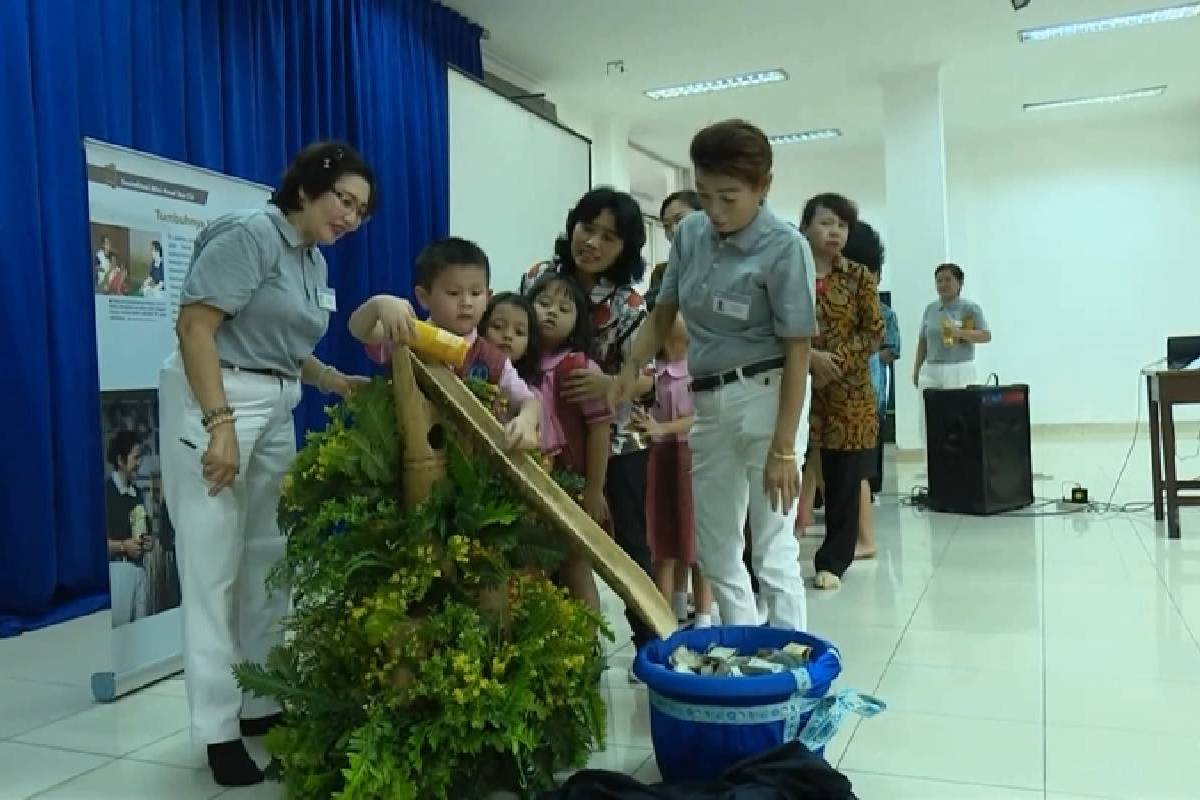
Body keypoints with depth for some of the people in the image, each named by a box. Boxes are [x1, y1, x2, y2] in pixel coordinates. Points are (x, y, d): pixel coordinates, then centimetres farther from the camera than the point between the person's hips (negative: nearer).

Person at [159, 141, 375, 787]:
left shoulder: (316, 264, 15)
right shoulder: (250, 234, -11)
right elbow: (195, 326, -18)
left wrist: (337, 382, 4)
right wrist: (220, 423, -25)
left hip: (278, 410, 9)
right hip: (215, 402, -8)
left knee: (268, 560, 9)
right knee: (215, 565, -3)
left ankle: (262, 703, 20)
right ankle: (218, 730, 6)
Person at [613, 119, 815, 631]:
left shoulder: (784, 248, -14)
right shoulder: (690, 232, 4)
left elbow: (798, 353, -14)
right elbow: (663, 313, 11)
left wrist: (783, 449, -18)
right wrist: (630, 369, -8)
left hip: (766, 397, -7)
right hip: (708, 402, 7)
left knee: (773, 552, -4)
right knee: (715, 552, 13)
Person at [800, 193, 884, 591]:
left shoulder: (859, 276, 6)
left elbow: (874, 332, 2)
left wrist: (838, 363, -11)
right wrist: (811, 356, -17)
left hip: (849, 392, 1)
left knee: (844, 481, 4)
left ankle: (832, 562, 15)